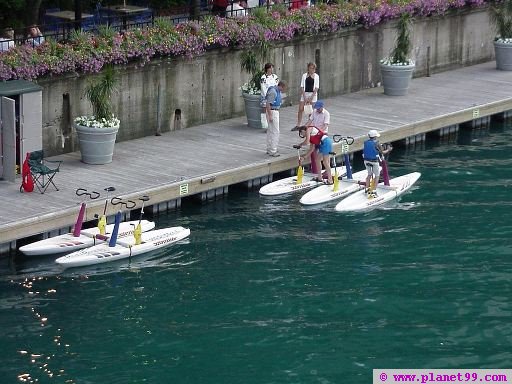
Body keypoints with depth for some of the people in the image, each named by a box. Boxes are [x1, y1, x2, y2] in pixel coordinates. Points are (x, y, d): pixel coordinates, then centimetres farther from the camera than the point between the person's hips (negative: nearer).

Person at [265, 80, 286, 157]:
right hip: (272, 112, -11)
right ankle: (272, 151, -8)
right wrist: (270, 116, -25)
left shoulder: (277, 91, 11)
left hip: (275, 111, 11)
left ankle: (269, 149, 22)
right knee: (275, 131, -9)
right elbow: (268, 104, -24)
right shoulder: (273, 92, -21)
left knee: (270, 131, 15)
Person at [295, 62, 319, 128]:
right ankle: (298, 125, 3)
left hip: (313, 94, -1)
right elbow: (302, 87, 2)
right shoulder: (304, 76, 4)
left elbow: (316, 88, -4)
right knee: (300, 109, -3)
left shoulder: (316, 76, 1)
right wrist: (304, 97, -8)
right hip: (304, 94, 1)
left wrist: (311, 97, -12)